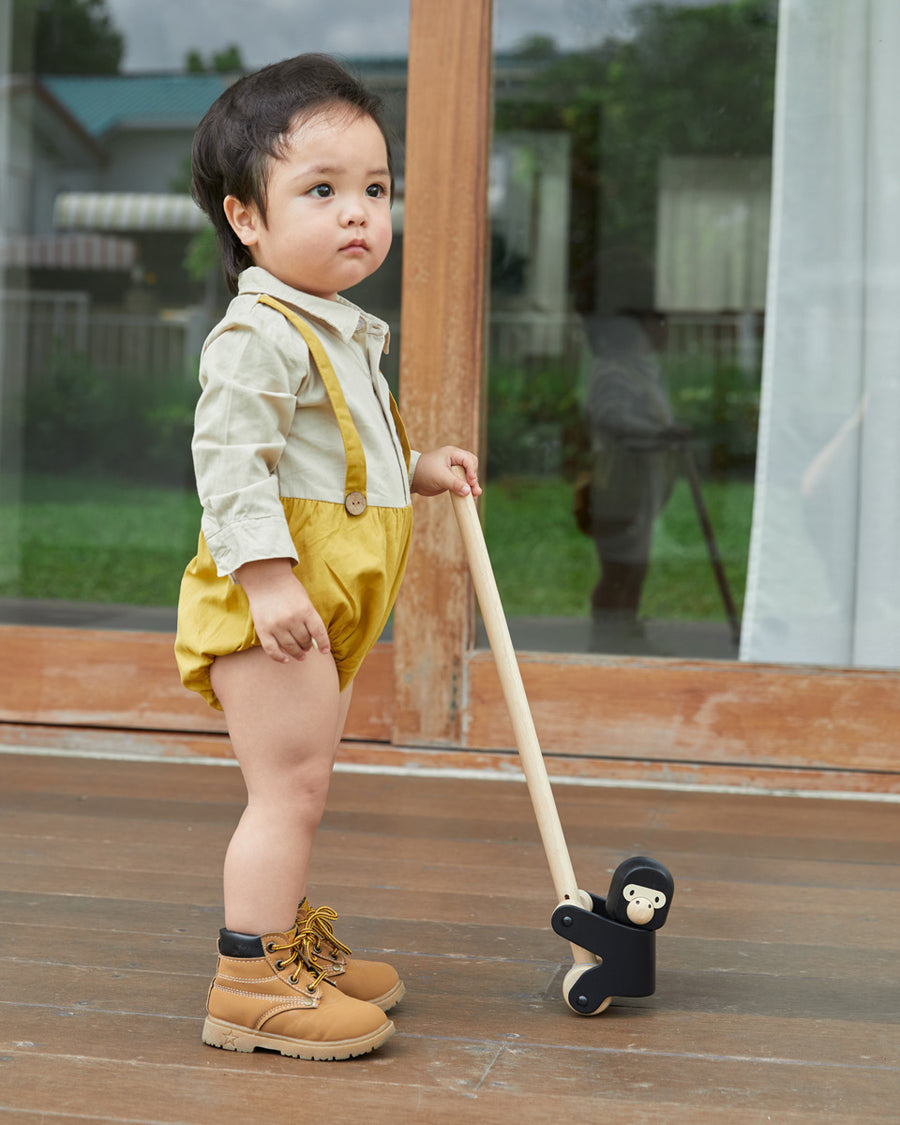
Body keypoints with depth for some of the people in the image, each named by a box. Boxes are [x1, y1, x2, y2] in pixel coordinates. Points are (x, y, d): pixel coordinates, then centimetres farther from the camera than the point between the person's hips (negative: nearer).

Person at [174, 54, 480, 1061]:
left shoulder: (339, 334, 18)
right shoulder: (258, 334, -15)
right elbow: (229, 458, -23)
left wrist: (418, 472, 18)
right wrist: (267, 576, -29)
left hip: (322, 602, 10)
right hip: (265, 602, -10)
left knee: (299, 789, 19)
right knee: (288, 785, -9)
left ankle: (294, 942, 33)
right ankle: (252, 981, -2)